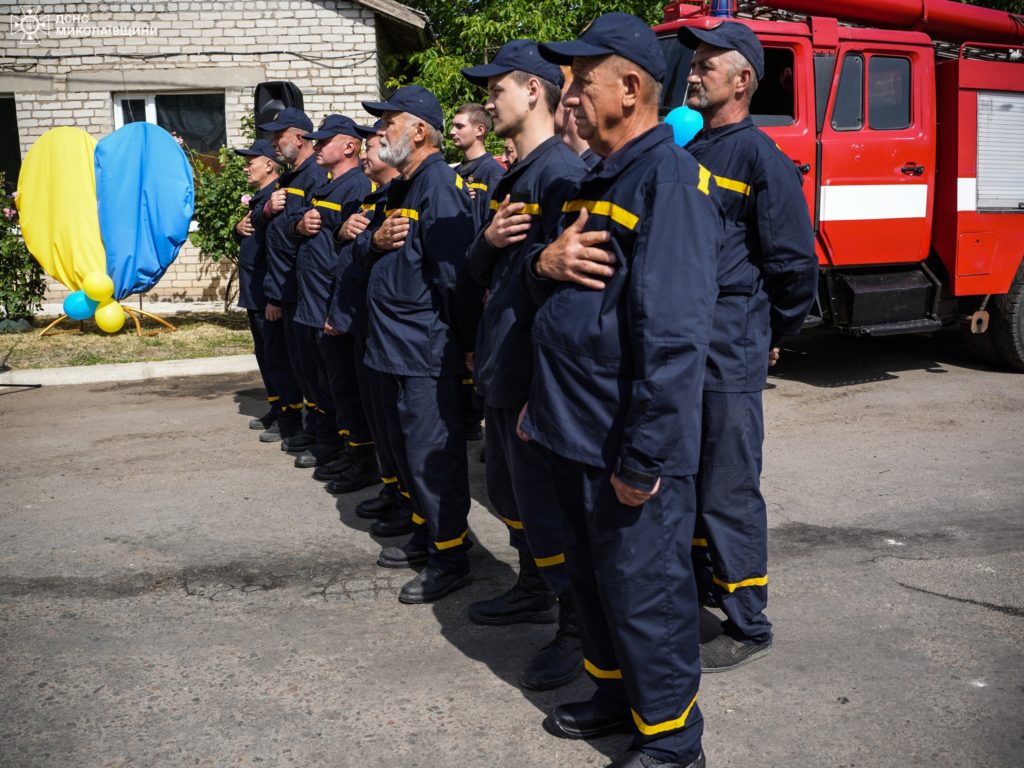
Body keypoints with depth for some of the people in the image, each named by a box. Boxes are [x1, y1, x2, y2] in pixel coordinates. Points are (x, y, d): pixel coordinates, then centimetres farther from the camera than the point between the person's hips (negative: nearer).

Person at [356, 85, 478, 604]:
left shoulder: (440, 186, -16)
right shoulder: (399, 188, 16)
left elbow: (454, 273, -21)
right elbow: (361, 256, 19)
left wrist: (463, 341, -17)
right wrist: (374, 241, -4)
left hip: (426, 348, -10)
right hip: (394, 345, 10)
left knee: (432, 452, -3)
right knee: (408, 447, 18)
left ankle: (450, 557, 7)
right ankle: (426, 534, 32)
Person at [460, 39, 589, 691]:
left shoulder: (562, 173, -17)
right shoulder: (516, 176, 14)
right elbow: (483, 272, 16)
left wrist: (544, 390, -23)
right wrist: (488, 241, -9)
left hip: (538, 374, -10)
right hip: (503, 368, 10)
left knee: (545, 505, -2)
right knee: (509, 490, 21)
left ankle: (581, 628, 13)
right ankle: (534, 590, 39)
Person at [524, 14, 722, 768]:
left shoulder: (670, 179, -17)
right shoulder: (598, 180, 14)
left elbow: (673, 335, -24)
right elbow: (561, 296, 21)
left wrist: (644, 458, -24)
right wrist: (547, 264, -2)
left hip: (631, 450, -9)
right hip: (577, 433, 9)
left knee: (643, 591, 5)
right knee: (593, 577, 21)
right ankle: (616, 694, 40)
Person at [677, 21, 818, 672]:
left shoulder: (761, 159, -10)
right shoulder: (684, 152, 13)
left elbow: (796, 264, -9)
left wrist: (773, 335, 2)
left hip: (729, 360, -8)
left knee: (729, 494, 0)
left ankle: (748, 627, 13)